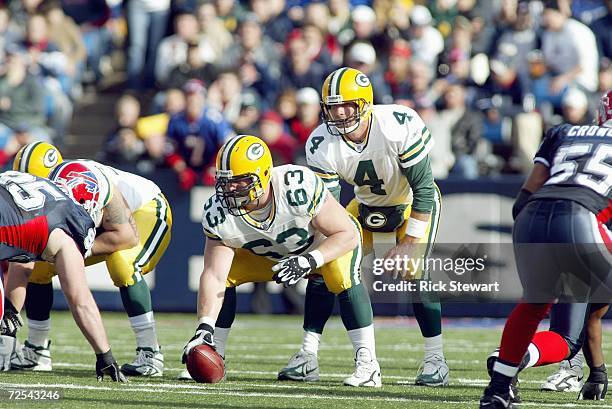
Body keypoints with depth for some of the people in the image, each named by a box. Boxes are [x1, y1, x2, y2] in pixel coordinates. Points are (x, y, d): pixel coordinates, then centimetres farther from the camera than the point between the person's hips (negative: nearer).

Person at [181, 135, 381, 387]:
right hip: (268, 255, 4)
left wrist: (308, 261, -44)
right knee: (225, 273, -13)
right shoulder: (219, 213, -27)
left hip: (326, 244, -4)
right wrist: (204, 328, -40)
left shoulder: (298, 188, -40)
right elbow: (214, 276, -27)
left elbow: (348, 234, -30)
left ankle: (367, 364, -27)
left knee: (342, 276, -34)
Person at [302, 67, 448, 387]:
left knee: (413, 273, -23)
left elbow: (424, 189, -25)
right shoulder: (322, 144, -22)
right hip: (367, 206, 4)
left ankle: (435, 359, -11)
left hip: (413, 204, -4)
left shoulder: (400, 127, -34)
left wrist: (409, 242, -26)